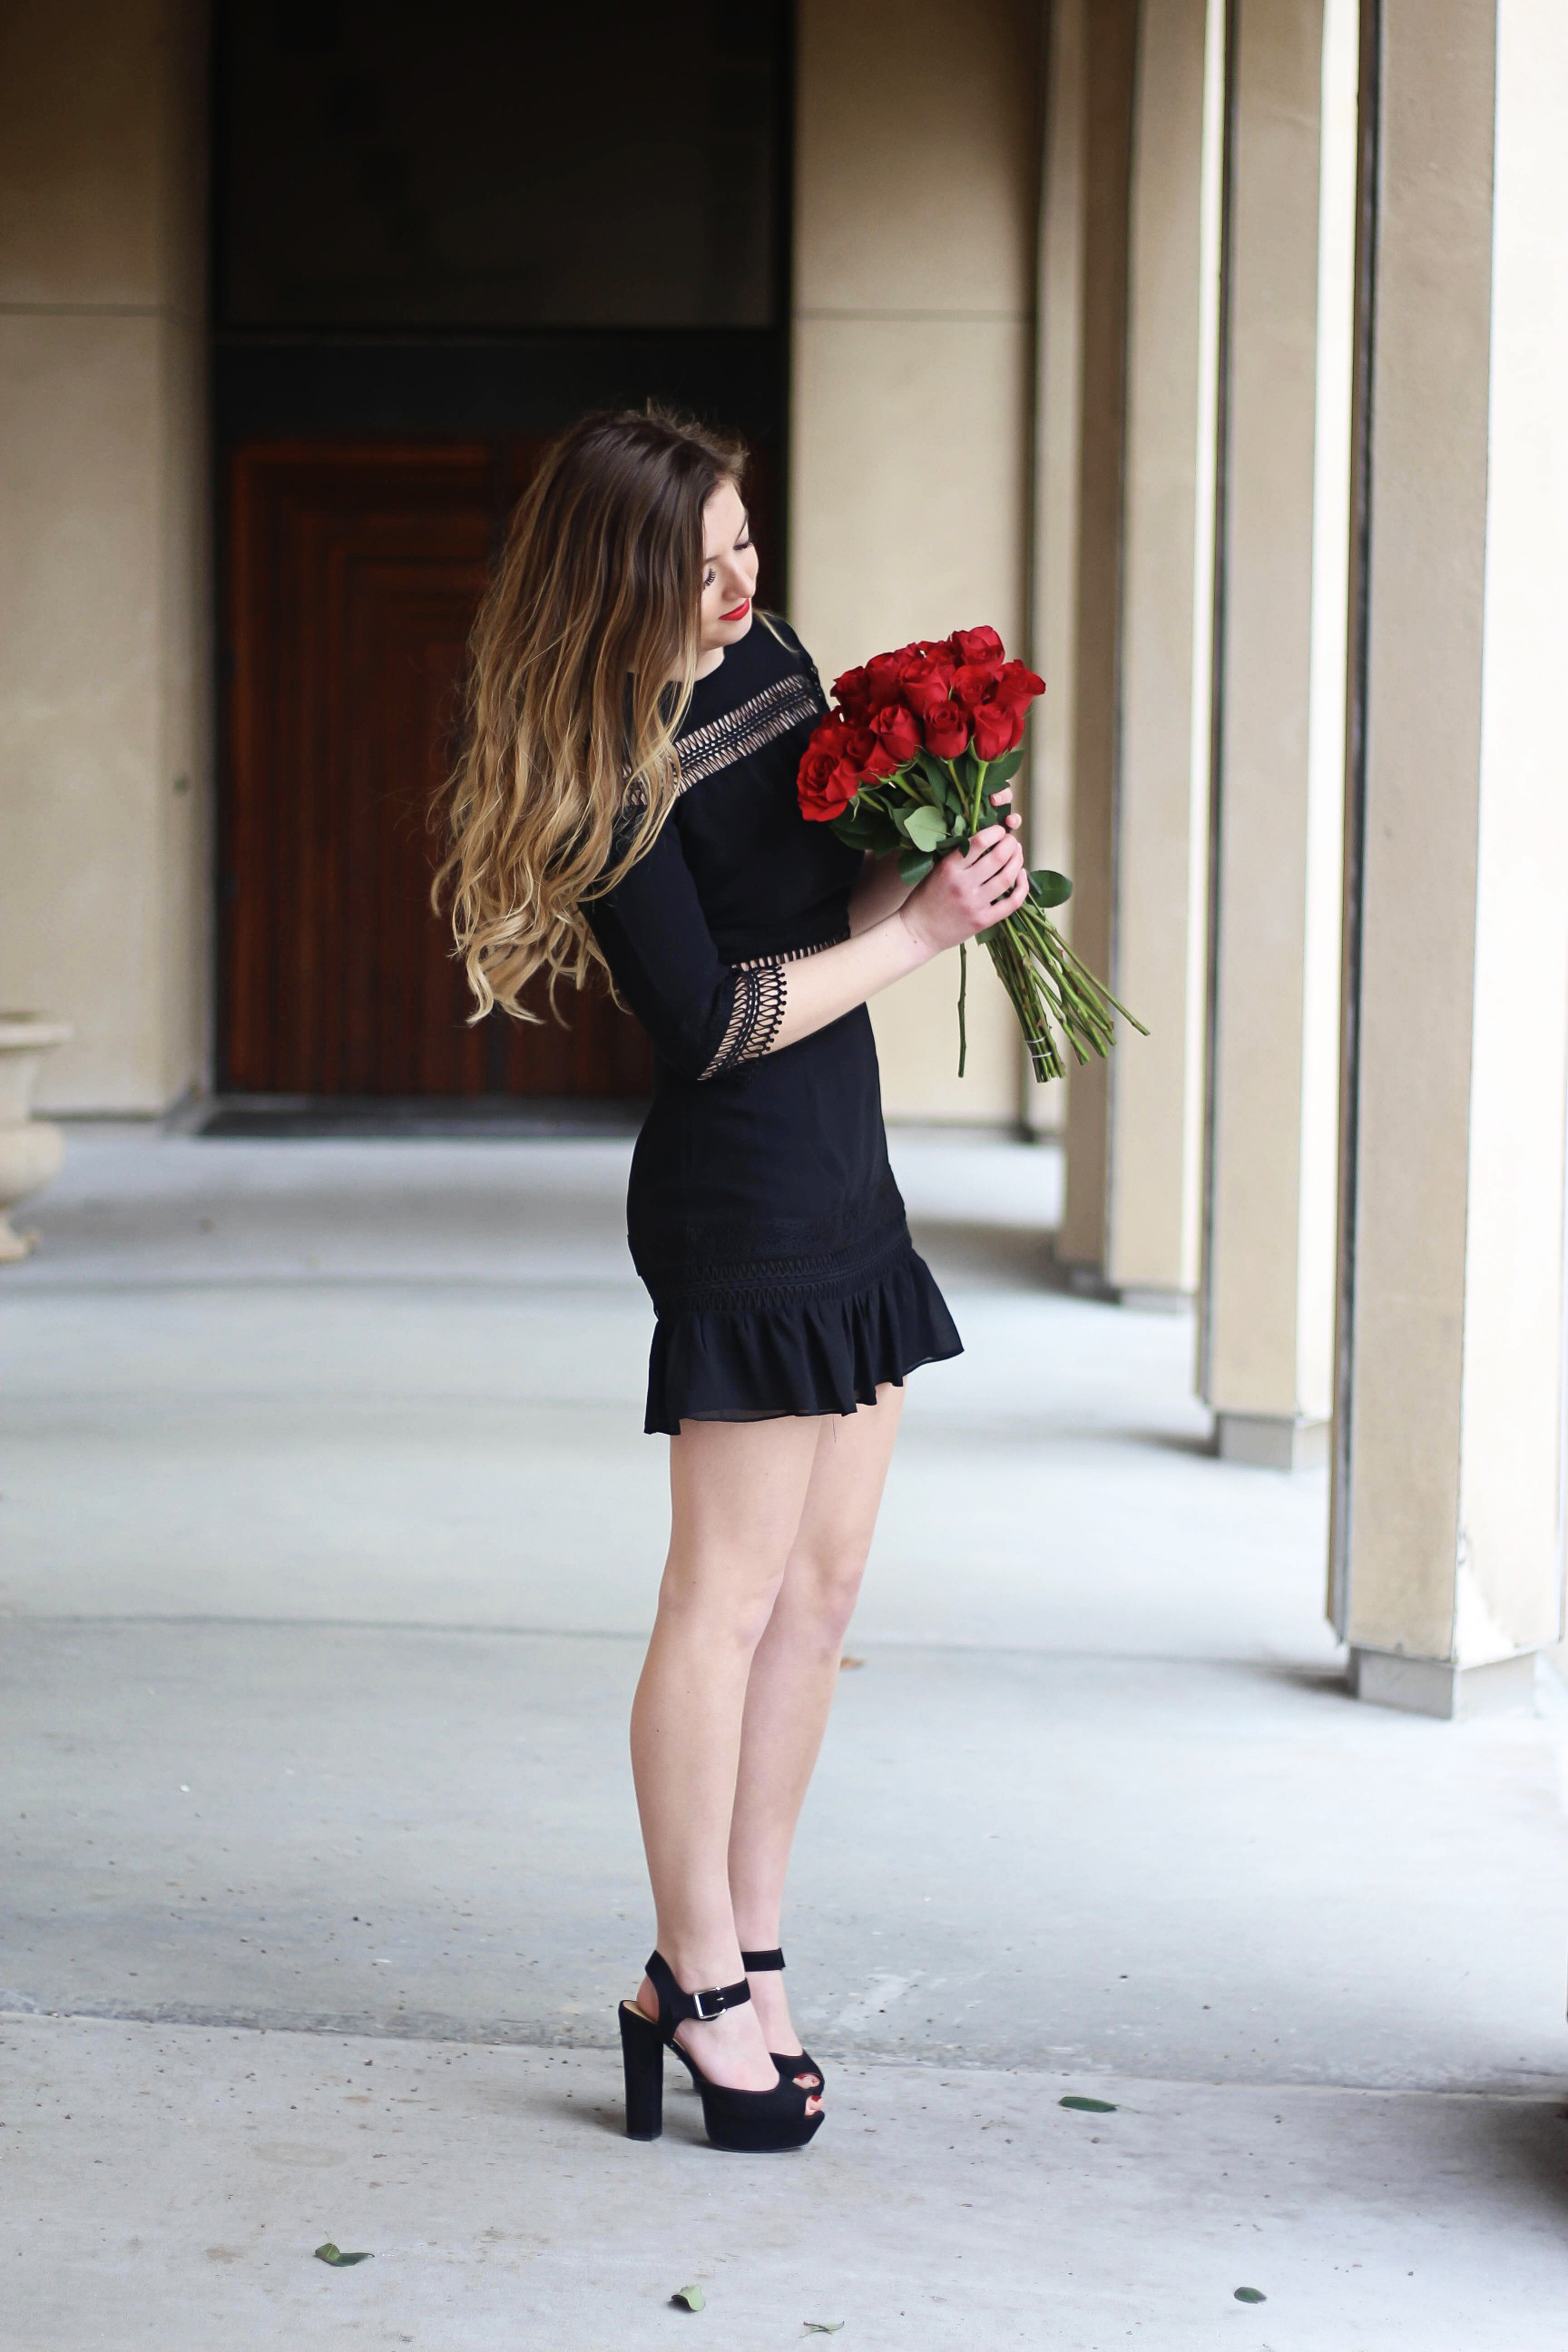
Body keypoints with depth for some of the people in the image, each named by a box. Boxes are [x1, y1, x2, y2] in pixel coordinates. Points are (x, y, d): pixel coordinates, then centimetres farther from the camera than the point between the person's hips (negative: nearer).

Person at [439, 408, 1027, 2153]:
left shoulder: (771, 661, 10)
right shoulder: (606, 776, -15)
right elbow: (707, 1022, -18)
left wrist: (940, 863, -6)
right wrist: (918, 932, -15)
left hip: (844, 1185, 9)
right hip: (740, 1196, -9)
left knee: (820, 1587, 11)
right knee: (727, 1598, -3)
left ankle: (742, 1962, 19)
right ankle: (697, 1988, 7)